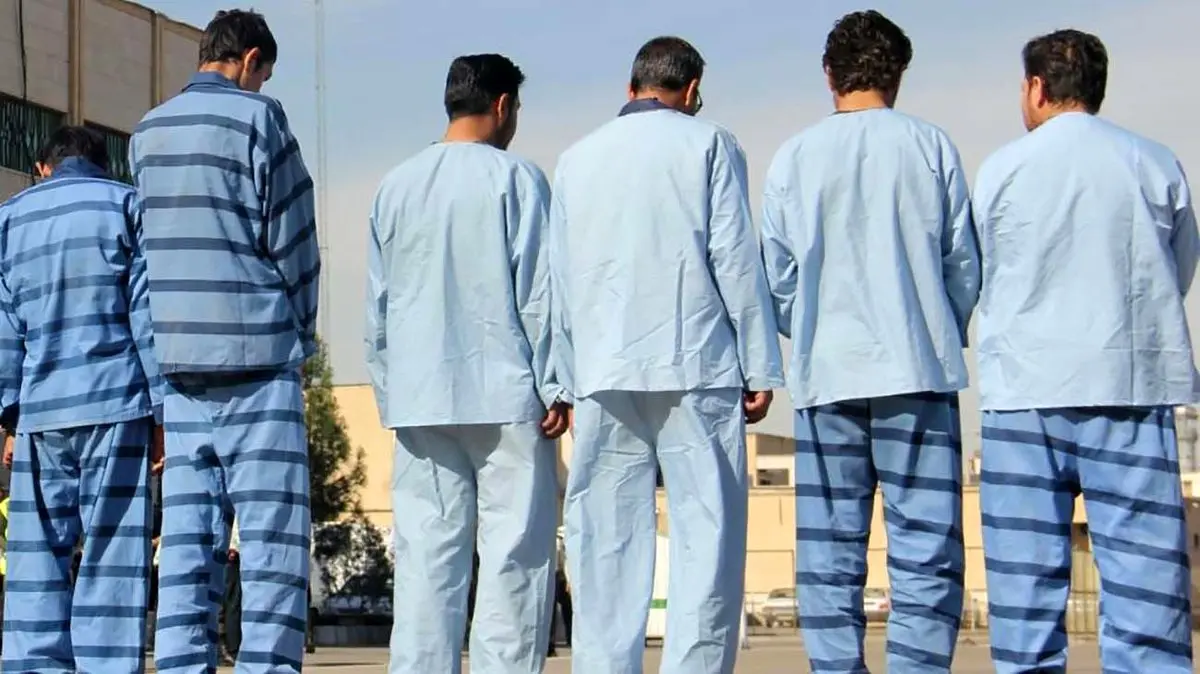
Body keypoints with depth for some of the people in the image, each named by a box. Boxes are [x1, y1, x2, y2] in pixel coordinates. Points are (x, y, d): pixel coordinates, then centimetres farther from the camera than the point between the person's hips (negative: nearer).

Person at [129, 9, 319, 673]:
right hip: (256, 355, -6)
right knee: (273, 533, -5)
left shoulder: (147, 132, 14)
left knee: (187, 536, 4)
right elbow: (292, 240, -4)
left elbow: (146, 243, 17)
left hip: (176, 356, 6)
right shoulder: (257, 117, -4)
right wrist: (300, 331, 8)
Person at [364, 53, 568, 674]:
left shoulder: (394, 187, 14)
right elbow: (538, 292, -6)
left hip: (418, 398, 5)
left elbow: (377, 308, 15)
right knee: (515, 556, -3)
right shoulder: (514, 178, -2)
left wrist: (389, 397, 19)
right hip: (504, 394, -5)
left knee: (426, 560, 3)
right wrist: (555, 387, -3)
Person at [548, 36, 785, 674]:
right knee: (707, 533, -3)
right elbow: (736, 259, -1)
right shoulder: (709, 143, 5)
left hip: (605, 374, 3)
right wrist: (761, 367, 1)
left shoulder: (577, 157, 16)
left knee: (606, 543, 4)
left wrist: (570, 381, 18)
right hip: (696, 368, -3)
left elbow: (560, 280, 15)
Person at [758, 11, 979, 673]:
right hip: (916, 369, -1)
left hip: (825, 372, 2)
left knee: (828, 552, 5)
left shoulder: (794, 157, 4)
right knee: (925, 549, -1)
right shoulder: (930, 145, 1)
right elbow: (964, 264, 4)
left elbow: (778, 277, 5)